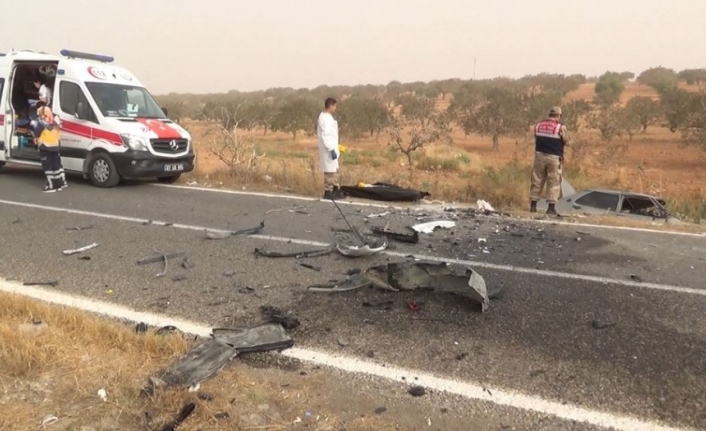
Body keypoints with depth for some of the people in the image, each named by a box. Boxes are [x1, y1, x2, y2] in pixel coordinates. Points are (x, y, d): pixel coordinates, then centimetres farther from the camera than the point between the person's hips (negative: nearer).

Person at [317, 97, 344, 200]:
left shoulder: (327, 117, 13)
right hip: (328, 149, -10)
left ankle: (336, 190, 25)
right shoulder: (325, 118, -17)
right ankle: (328, 192, 5)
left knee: (334, 170, 16)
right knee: (329, 171, -3)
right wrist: (331, 149, -24)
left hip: (331, 148, 10)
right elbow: (325, 136, -23)